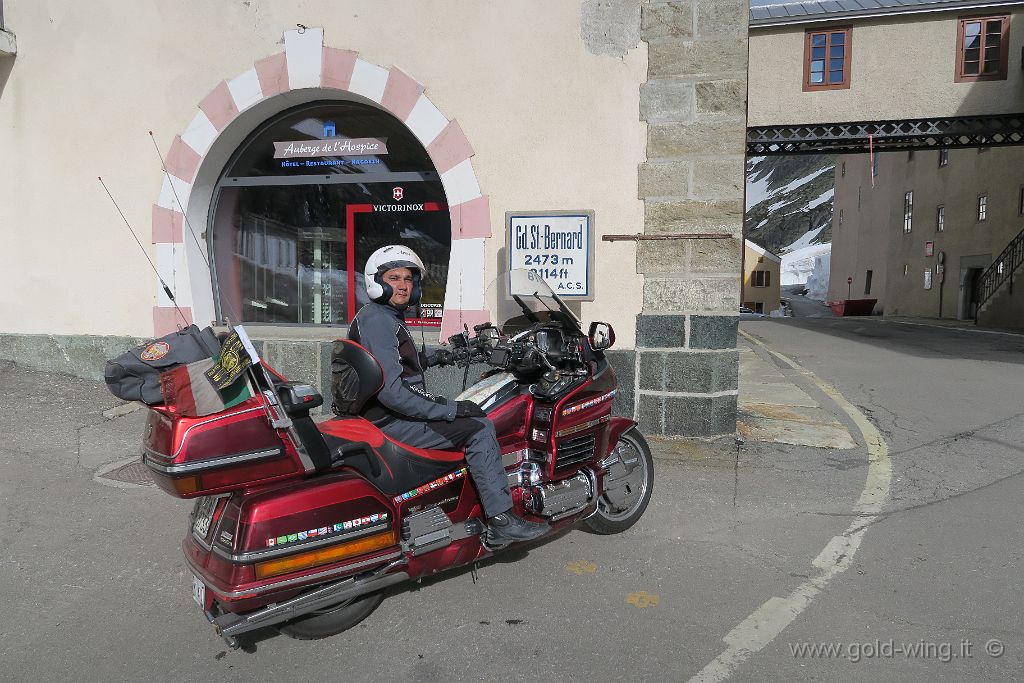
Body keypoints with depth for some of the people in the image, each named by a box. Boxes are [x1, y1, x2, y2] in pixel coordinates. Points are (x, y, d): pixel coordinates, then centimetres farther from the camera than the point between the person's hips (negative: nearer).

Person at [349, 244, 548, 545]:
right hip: (390, 423, -11)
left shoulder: (388, 317, 16)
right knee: (479, 428, -17)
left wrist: (430, 359, 15)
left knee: (475, 413, 21)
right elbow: (390, 392, -27)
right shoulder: (376, 320, -18)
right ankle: (501, 520, -15)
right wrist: (451, 410, -23)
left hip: (388, 415, 11)